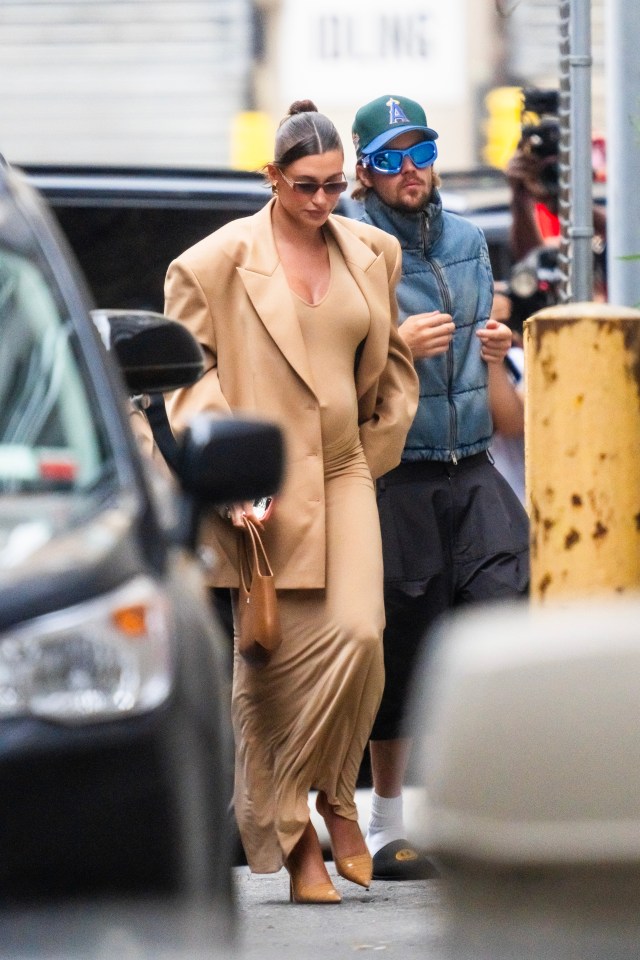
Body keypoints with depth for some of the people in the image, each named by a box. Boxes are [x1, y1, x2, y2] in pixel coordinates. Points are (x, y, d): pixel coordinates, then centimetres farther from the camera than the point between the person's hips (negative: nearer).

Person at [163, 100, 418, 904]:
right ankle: (289, 836, 9)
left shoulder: (371, 252, 9)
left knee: (359, 635, -14)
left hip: (344, 473, 3)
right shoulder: (220, 260, -5)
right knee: (273, 658, -1)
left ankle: (333, 791, 9)